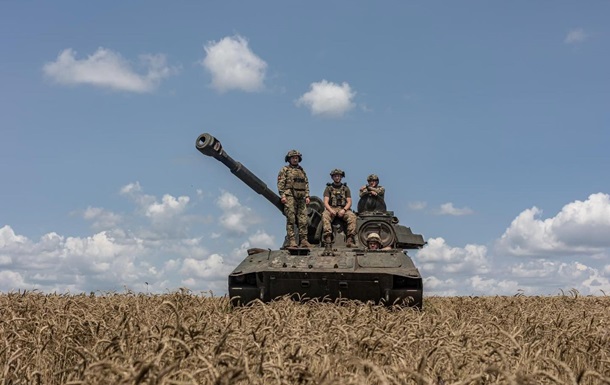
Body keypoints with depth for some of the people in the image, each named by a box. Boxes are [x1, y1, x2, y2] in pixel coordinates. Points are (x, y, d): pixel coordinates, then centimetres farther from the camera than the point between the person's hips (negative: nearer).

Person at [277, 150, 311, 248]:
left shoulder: (302, 171, 22)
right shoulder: (285, 170, 7)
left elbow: (306, 184, 20)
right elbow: (280, 183, -1)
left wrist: (307, 196, 8)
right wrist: (282, 195, -11)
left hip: (301, 198, 5)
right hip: (290, 196, -5)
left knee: (303, 220, -2)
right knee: (291, 220, -9)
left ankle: (303, 241, 0)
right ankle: (292, 242, -12)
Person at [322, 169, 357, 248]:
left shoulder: (345, 188, 16)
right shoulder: (328, 188, 12)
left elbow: (349, 202, 7)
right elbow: (326, 202, 1)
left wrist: (344, 210, -13)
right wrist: (331, 210, -20)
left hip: (343, 209, 1)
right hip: (331, 208, -1)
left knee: (352, 216, -31)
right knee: (325, 216, -35)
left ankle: (350, 241, -35)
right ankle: (328, 240, -43)